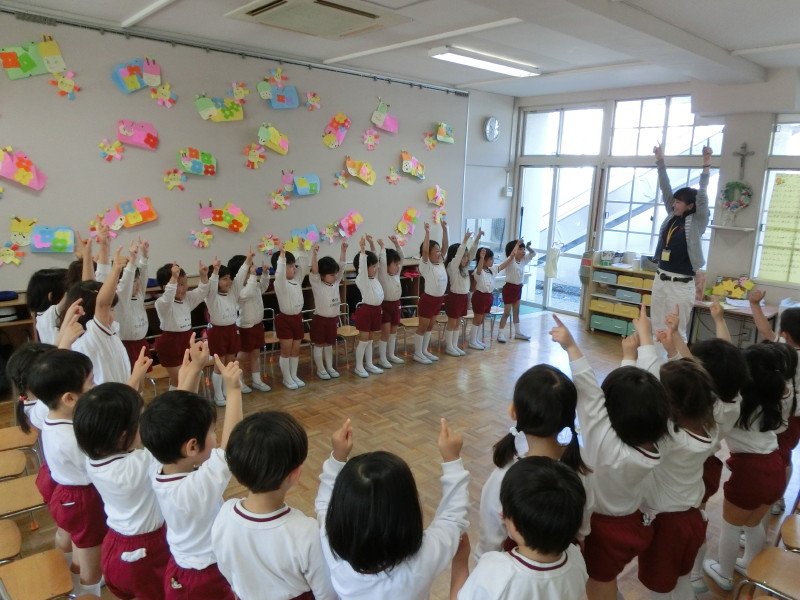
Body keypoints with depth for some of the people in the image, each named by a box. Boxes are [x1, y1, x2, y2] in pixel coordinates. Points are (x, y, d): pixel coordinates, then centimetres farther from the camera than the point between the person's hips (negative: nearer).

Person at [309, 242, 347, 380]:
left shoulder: (336, 282, 1)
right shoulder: (317, 284, -14)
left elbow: (341, 267, -4)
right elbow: (314, 271, -29)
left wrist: (343, 250, -14)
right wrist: (314, 254, -43)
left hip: (333, 319, 5)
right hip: (320, 319, -5)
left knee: (329, 344, 17)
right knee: (319, 345, 7)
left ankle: (329, 367, 28)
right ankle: (320, 369, 17)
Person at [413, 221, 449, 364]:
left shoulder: (441, 263, 4)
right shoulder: (425, 265, -15)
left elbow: (445, 246, 2)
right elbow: (424, 251, -31)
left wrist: (444, 229, -6)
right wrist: (427, 233, -36)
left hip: (438, 299, 8)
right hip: (428, 299, -7)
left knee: (430, 326, 17)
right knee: (422, 327, 3)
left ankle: (425, 351, 28)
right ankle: (417, 354, 12)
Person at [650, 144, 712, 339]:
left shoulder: (696, 222, -6)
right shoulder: (671, 217, 8)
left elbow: (702, 197, -18)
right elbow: (665, 190, 7)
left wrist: (706, 167, -25)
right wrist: (660, 162, 5)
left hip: (681, 284, -6)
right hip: (660, 279, 6)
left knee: (676, 331, -2)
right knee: (657, 328, 10)